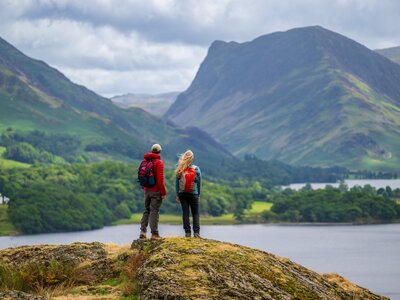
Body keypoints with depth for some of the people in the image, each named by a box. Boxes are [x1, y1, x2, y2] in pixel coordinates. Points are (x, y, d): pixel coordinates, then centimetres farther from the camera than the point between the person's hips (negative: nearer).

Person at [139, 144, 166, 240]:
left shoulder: (145, 161, 8)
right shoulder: (159, 162, -13)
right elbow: (160, 179, -18)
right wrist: (163, 192, -13)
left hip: (147, 190, 6)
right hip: (156, 191, -6)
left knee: (146, 210, 15)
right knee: (154, 211, -3)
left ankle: (143, 231, 6)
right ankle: (154, 234, -1)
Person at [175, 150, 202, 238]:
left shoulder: (180, 170, -3)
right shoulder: (196, 169, -5)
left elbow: (176, 183, 0)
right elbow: (199, 183, 0)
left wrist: (177, 194, 7)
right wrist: (198, 194, 9)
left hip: (182, 194, 1)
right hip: (193, 194, -1)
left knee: (185, 213, 5)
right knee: (195, 213, 5)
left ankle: (187, 232, 0)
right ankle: (196, 232, -4)